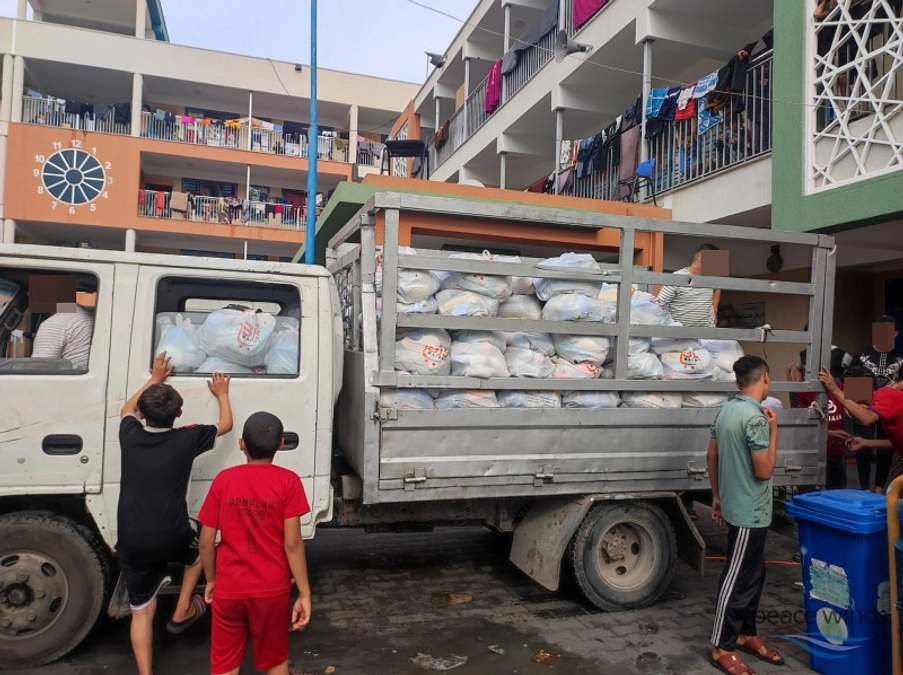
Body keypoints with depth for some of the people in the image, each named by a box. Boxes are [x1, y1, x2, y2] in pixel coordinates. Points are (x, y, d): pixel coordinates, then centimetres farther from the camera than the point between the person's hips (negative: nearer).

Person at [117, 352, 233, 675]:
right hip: (171, 537, -2)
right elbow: (226, 424, 12)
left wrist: (154, 378, 34)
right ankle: (181, 613, 33)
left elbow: (127, 408, 27)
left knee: (141, 611, 14)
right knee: (199, 550, 33)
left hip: (132, 542, 2)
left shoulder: (130, 435, 1)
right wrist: (222, 394, 29)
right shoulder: (187, 439, -6)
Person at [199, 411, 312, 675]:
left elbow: (206, 542, -1)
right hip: (272, 590, -1)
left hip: (228, 589, 2)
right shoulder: (288, 481, -11)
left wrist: (211, 580, 15)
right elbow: (292, 543, -13)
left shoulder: (224, 480, -4)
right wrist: (304, 594, -6)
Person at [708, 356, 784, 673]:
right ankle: (721, 647, 12)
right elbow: (764, 471, -20)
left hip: (736, 507, 9)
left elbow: (711, 457, 11)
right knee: (737, 579, 1)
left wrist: (716, 496, 19)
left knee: (753, 575, 20)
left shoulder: (727, 410, 5)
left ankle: (745, 634, 32)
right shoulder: (755, 417, -22)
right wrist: (773, 430, -11)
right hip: (750, 512, -9)